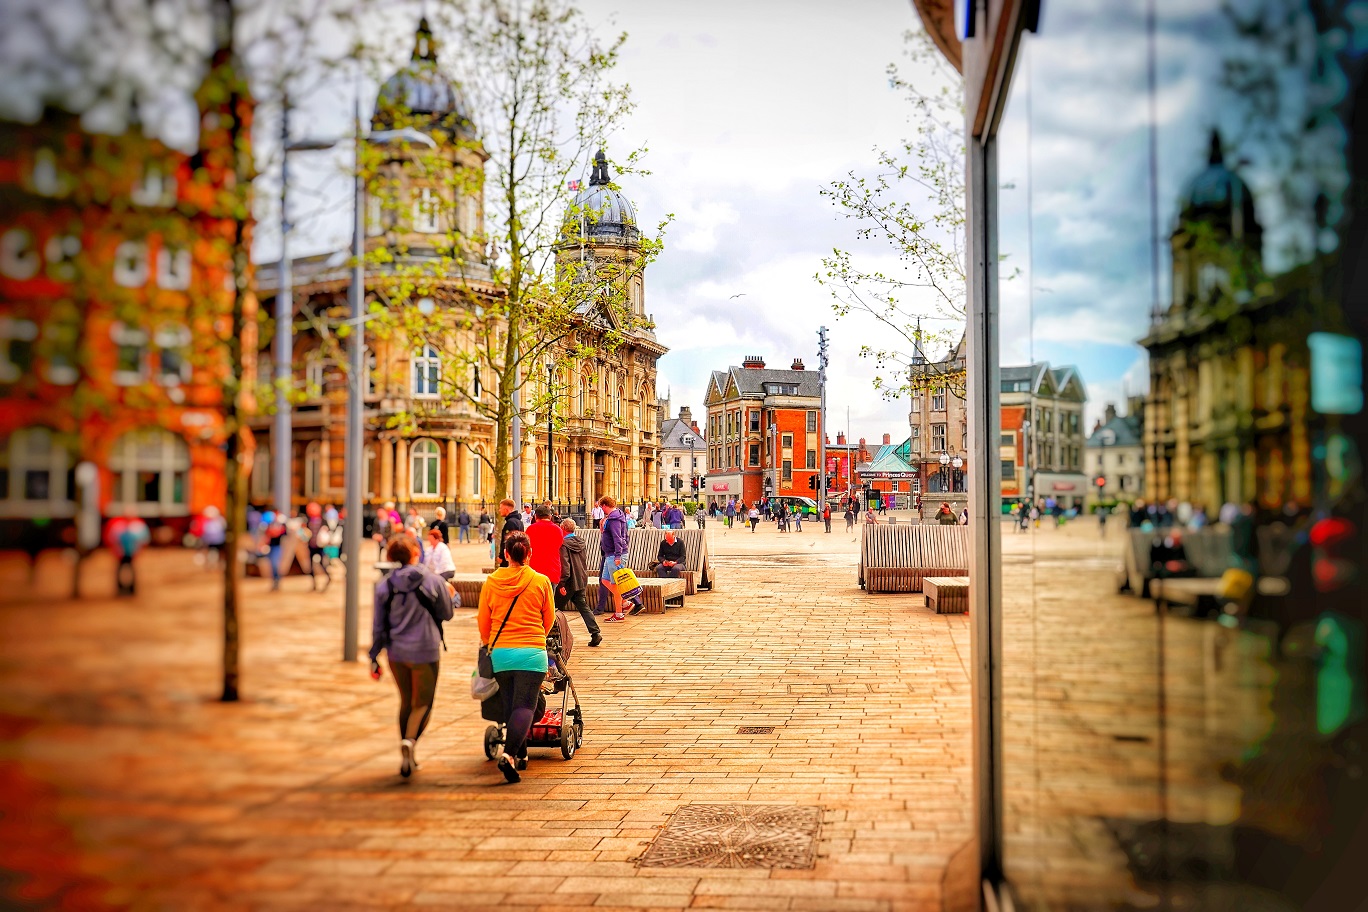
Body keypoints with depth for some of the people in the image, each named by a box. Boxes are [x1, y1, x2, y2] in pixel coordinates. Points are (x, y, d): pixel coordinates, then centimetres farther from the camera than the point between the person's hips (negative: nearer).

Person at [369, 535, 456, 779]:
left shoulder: (384, 586, -2)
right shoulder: (433, 581, -9)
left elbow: (378, 626, 1)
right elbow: (446, 614, 3)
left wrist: (374, 658, 9)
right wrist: (453, 596, 23)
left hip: (396, 653, 3)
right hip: (425, 652, -3)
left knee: (406, 703, 18)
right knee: (423, 704, 7)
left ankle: (408, 758, 23)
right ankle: (410, 740, -21)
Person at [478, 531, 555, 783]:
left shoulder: (491, 582, 0)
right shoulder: (541, 582, -3)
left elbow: (483, 622, 9)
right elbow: (549, 620, 9)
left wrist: (488, 643, 30)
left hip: (500, 652, 3)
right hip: (532, 652, -2)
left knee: (510, 705, 17)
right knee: (525, 706, -4)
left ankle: (520, 755, 21)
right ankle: (509, 755, -22)